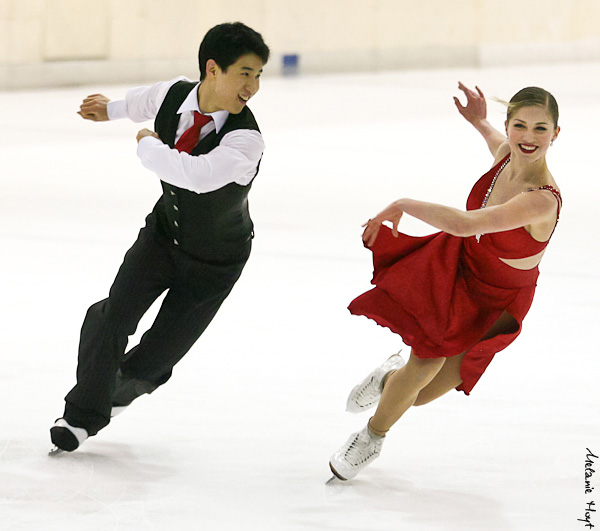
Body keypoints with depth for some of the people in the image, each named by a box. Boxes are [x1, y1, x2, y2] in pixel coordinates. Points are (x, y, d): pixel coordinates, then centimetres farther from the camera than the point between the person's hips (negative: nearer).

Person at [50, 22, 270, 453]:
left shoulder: (246, 139, -34)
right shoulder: (174, 95, -18)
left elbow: (198, 175, -51)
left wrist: (149, 144, -33)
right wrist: (113, 109, 29)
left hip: (215, 261, -4)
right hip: (164, 233, 4)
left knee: (157, 355, 0)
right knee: (114, 317, -10)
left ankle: (126, 384, 37)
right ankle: (84, 413, 11)